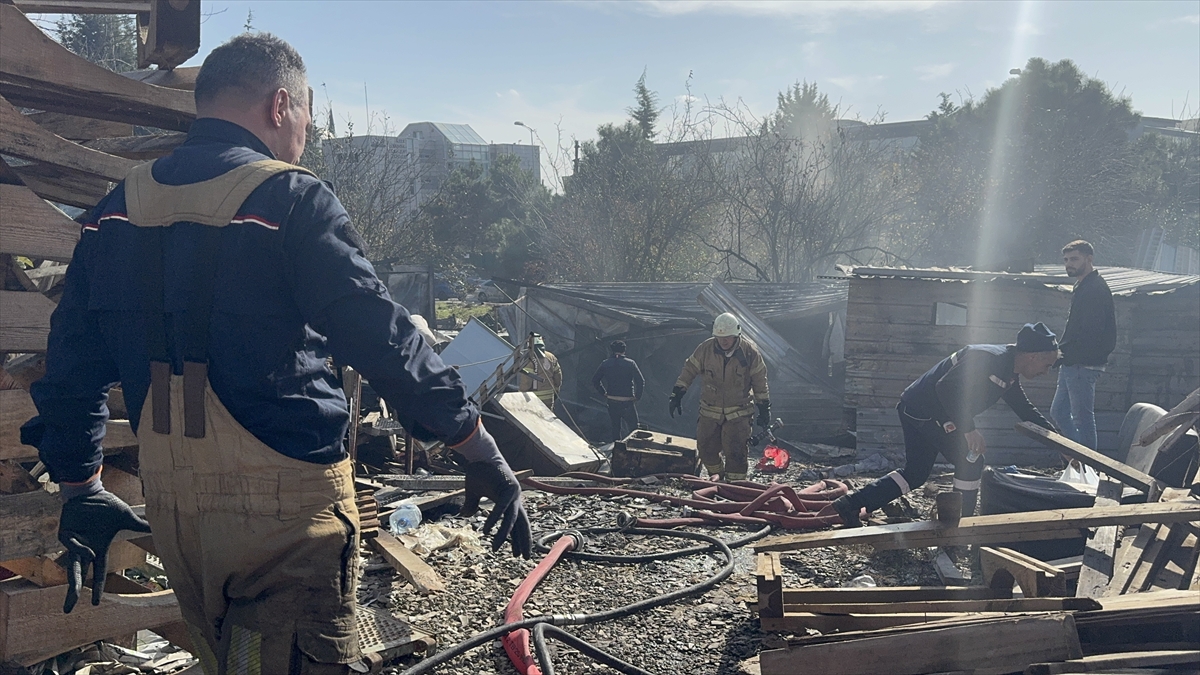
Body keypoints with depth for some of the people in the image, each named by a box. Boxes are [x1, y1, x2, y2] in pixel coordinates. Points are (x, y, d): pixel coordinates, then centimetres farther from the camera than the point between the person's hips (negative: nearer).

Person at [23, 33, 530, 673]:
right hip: (284, 501, -7)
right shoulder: (291, 200, -12)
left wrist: (80, 487, 22)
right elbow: (383, 338, -16)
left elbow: (74, 359, 12)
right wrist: (481, 452, -9)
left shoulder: (118, 208, 8)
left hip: (170, 504, 7)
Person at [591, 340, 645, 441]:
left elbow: (595, 380, 7)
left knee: (615, 428, 16)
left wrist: (604, 393, 12)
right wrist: (638, 396, -2)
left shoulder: (605, 364, 0)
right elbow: (641, 381, -14)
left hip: (612, 402, 3)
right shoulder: (630, 363, -8)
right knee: (633, 429, 8)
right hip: (627, 403, -3)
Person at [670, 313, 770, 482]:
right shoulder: (706, 348, -9)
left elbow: (759, 380, -1)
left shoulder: (749, 351, -11)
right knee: (706, 449, 9)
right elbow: (689, 369, 1)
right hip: (710, 410, 3)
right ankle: (717, 478, 34)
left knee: (735, 452, -9)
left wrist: (764, 407, 1)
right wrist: (677, 395, -2)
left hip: (738, 413, -3)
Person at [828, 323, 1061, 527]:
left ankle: (850, 504, 13)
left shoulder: (1009, 373, 9)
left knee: (915, 473, 14)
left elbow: (1025, 408, 22)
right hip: (925, 412, -10)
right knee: (970, 461, -5)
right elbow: (947, 387, -30)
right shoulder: (990, 359, -23)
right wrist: (968, 429, -29)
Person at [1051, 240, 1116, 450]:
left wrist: (1064, 351, -16)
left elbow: (1091, 332, -22)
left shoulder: (1096, 288, -15)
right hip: (1072, 364, 11)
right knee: (1058, 412, 14)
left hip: (1083, 364, -11)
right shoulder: (1082, 287, 17)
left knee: (1083, 417, -4)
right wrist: (1063, 351, 11)